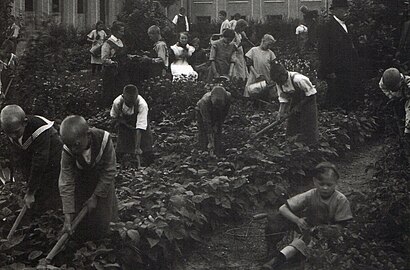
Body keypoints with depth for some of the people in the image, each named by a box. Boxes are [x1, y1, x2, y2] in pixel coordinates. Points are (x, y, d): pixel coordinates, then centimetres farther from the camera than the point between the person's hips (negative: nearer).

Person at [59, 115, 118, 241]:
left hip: (101, 182, 0)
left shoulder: (104, 140, -35)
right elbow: (66, 184, -27)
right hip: (81, 182, 1)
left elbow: (109, 171, -23)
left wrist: (95, 196, -21)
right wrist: (68, 216, -30)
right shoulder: (68, 152, -32)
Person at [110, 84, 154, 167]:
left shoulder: (142, 104, -37)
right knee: (119, 152, -6)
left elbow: (140, 128, -39)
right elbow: (113, 117, -4)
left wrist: (137, 147, -40)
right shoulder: (117, 102, -28)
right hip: (125, 126, 2)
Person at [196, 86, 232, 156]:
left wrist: (217, 125, -11)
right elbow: (207, 123, -40)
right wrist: (211, 142, -39)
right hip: (202, 112, -2)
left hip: (217, 114, 2)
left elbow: (224, 112, -14)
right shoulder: (204, 101, -45)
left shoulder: (228, 96, -37)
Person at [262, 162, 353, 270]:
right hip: (308, 226, 2)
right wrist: (297, 220, -31)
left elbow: (340, 226, -17)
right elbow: (283, 208, -16)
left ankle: (279, 259, -40)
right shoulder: (310, 195, -17)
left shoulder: (341, 200, -21)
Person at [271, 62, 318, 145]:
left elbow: (311, 94, -23)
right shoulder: (279, 83, -13)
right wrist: (281, 112, -17)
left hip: (308, 100, -6)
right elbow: (283, 99, -4)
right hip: (295, 100, 6)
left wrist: (299, 105, -21)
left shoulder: (298, 79, -34)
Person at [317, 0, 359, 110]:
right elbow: (323, 52, -15)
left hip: (348, 72, 8)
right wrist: (329, 72, -16)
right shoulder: (327, 27, -13)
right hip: (335, 74, -8)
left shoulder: (345, 26, 14)